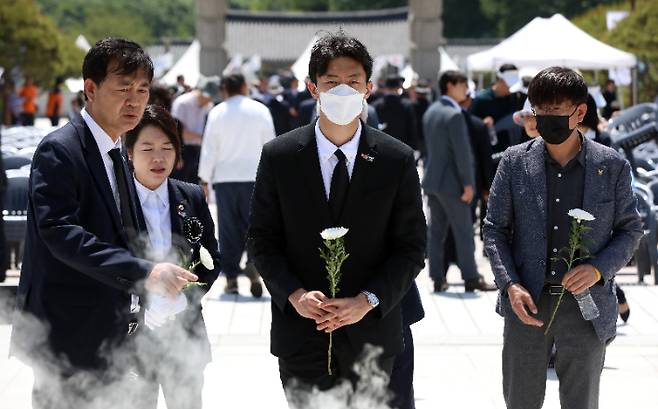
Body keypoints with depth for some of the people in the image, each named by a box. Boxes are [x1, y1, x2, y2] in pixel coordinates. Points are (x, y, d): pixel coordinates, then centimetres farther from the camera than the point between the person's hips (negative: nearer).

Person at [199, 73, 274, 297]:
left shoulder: (217, 112, 0)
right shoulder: (260, 110, 0)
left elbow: (209, 147, 0)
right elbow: (270, 144, 4)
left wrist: (204, 178, 6)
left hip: (224, 177, 1)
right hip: (254, 176, 0)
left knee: (229, 229, 6)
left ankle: (231, 278, 6)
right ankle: (254, 263, -17)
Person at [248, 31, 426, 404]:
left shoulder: (398, 160, -1)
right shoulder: (279, 157, 0)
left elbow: (412, 246, -1)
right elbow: (263, 240, 3)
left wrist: (367, 301, -13)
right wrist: (294, 295, -13)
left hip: (371, 331, 1)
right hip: (301, 331, 0)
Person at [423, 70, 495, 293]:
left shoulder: (430, 112, 10)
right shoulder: (454, 115, -17)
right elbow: (462, 152, -19)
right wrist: (468, 183, -15)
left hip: (432, 180, 8)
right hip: (451, 182, -8)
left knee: (436, 231, 8)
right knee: (463, 232, -2)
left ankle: (438, 279, 10)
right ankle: (471, 278, 2)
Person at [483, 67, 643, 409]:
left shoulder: (612, 166, -2)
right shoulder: (515, 162, 0)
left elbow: (630, 230, 6)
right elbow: (495, 230, 4)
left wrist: (598, 269, -12)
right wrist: (511, 285, -10)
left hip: (586, 307, -1)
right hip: (527, 303, 1)